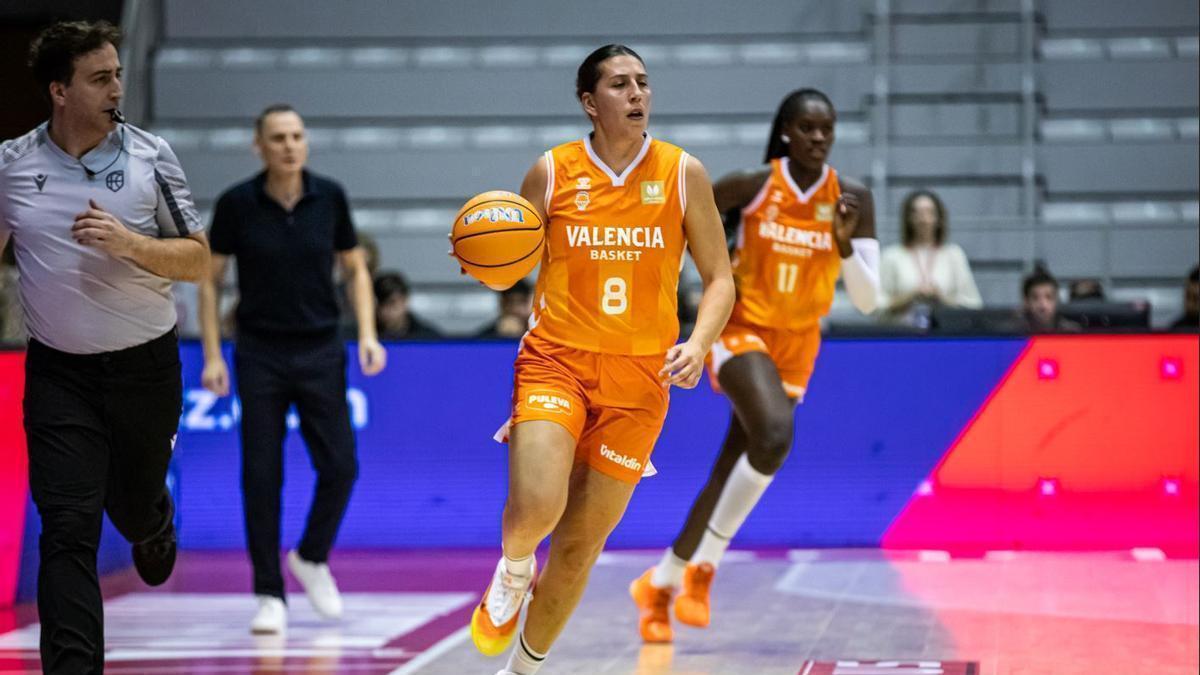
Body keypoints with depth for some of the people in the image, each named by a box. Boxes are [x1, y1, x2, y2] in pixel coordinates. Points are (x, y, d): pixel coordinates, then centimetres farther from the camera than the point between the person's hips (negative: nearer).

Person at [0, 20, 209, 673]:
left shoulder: (151, 156, -6)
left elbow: (197, 259, -5)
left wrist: (129, 243, -22)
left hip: (145, 366, 0)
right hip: (58, 373, 0)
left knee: (133, 506, 17)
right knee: (67, 528, -9)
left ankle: (155, 526, 55)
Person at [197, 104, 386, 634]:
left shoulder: (329, 197, -2)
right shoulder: (236, 204, -7)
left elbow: (355, 270, 9)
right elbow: (210, 280, 1)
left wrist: (367, 334, -3)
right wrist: (213, 356, -5)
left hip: (320, 352, 2)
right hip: (260, 354, -2)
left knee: (339, 466, -3)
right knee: (261, 475, -4)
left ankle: (311, 557, 25)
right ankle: (269, 594, 7)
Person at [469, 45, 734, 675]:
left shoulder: (682, 173, 0)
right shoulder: (552, 172, -2)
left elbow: (719, 278, 4)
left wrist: (699, 343, -15)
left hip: (639, 375, 1)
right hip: (556, 359, -1)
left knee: (582, 541, 6)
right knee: (535, 508, -25)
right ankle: (512, 573, 11)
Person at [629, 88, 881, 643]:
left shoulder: (851, 199, -7)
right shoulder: (753, 185, -14)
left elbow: (868, 301, -10)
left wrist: (845, 243, -24)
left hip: (797, 345, 4)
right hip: (741, 328, -4)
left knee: (730, 473, 7)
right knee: (775, 433, -30)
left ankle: (658, 585, 24)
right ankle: (703, 565, -16)